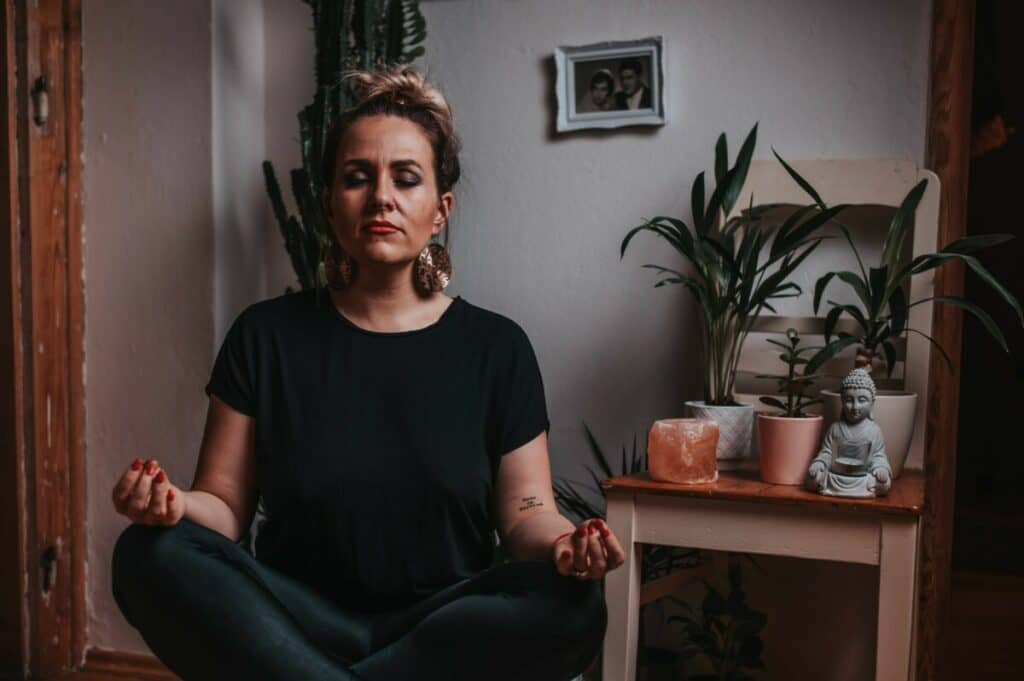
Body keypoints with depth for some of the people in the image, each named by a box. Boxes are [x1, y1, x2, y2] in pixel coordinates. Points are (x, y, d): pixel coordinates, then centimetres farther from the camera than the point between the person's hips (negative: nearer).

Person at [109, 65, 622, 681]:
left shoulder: (497, 347, 3)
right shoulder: (266, 335, 4)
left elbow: (524, 513, 1)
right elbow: (226, 504, 2)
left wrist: (563, 543, -21)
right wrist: (175, 504, -21)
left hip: (446, 627, 1)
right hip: (292, 624, 0)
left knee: (573, 607, -30)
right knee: (151, 556, -25)